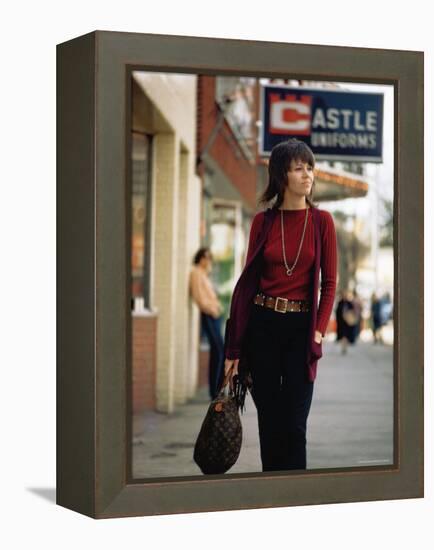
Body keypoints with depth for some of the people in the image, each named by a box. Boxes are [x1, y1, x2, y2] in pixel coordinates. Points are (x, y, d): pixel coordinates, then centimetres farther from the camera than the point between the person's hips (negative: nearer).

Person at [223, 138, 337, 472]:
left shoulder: (322, 221, 0)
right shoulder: (263, 221, 3)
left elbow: (329, 282, 2)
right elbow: (248, 280, 3)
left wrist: (319, 330, -10)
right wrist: (234, 349, 0)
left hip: (301, 327, -1)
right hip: (262, 325, 1)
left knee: (294, 425, -2)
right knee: (268, 421, 8)